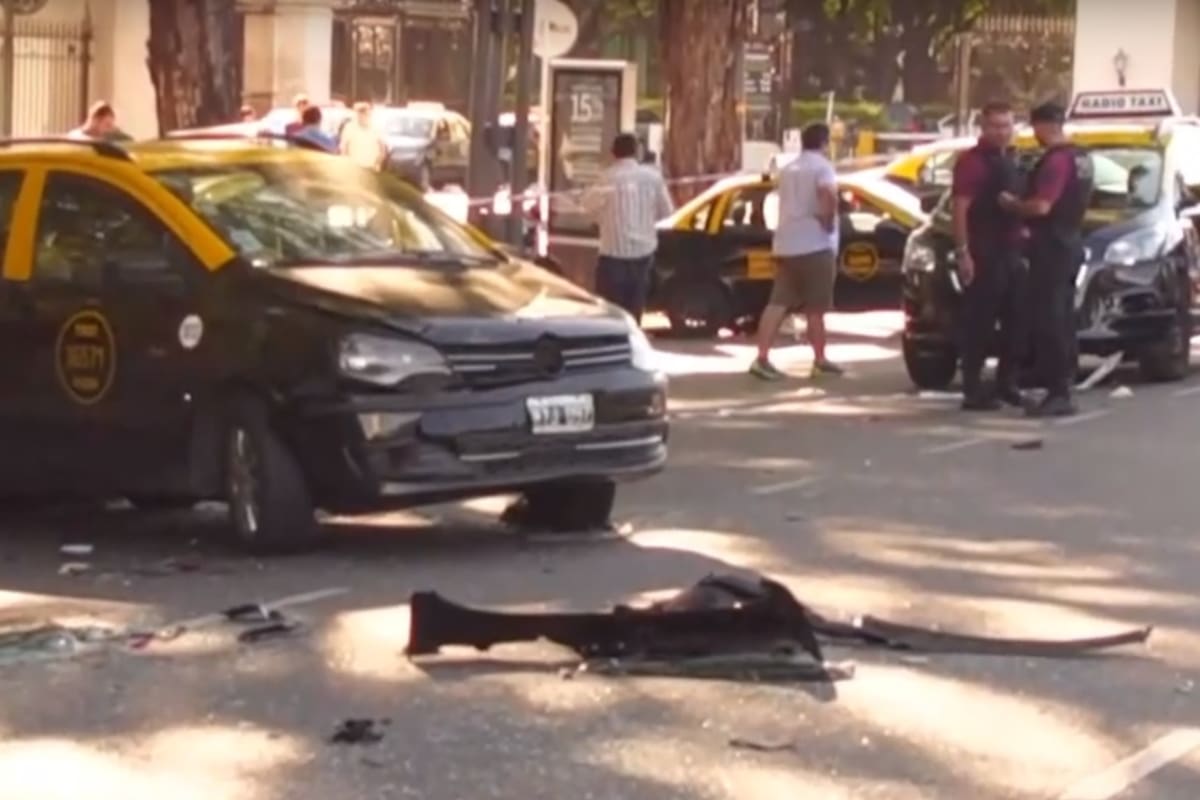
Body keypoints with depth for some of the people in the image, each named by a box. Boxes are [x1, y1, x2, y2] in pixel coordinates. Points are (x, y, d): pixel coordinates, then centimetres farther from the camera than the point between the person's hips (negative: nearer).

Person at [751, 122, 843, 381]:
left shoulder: (788, 169, 19)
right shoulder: (822, 166, -6)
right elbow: (828, 195, -26)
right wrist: (828, 222, -13)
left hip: (786, 243, 7)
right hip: (814, 244, -7)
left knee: (778, 303, -1)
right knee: (815, 307, 2)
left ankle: (762, 358, -12)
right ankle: (820, 360, 10)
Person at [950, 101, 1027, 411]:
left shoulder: (1007, 163, 18)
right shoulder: (972, 161, -10)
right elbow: (959, 209, -16)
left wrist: (1022, 233, 20)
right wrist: (963, 252, -22)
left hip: (1011, 252, 9)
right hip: (983, 254, -9)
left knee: (1017, 321, 11)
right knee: (980, 324, -7)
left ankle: (1006, 384, 20)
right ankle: (973, 391, -4)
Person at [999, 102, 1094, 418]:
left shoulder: (1056, 160, -18)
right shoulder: (1080, 157, 13)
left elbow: (1041, 206, -26)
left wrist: (1012, 203, -8)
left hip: (1052, 246, -10)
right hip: (1070, 242, 10)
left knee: (1048, 320, -8)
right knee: (1063, 318, 13)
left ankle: (1058, 392, -9)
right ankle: (1063, 387, 16)